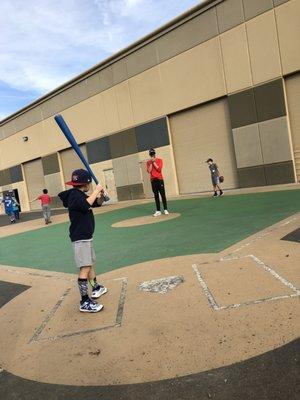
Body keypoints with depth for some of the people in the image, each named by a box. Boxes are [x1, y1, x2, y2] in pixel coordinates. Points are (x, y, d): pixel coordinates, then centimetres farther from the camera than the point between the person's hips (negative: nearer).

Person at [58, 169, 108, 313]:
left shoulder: (81, 195, 13)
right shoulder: (74, 195, -15)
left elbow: (98, 203, 19)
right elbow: (86, 204, -35)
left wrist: (101, 195, -2)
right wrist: (96, 190, -23)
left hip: (86, 236, 11)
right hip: (80, 237, -11)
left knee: (90, 263, 21)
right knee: (85, 268, -13)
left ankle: (96, 288, 37)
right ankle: (85, 302, -11)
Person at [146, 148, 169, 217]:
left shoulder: (159, 160, 3)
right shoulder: (148, 162, 9)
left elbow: (159, 169, -11)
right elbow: (149, 171, -4)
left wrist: (154, 162, -11)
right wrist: (151, 163, -9)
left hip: (160, 179, -2)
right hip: (153, 180, 2)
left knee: (163, 195, -2)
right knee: (156, 196, 3)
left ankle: (165, 210, 4)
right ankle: (158, 211, 5)